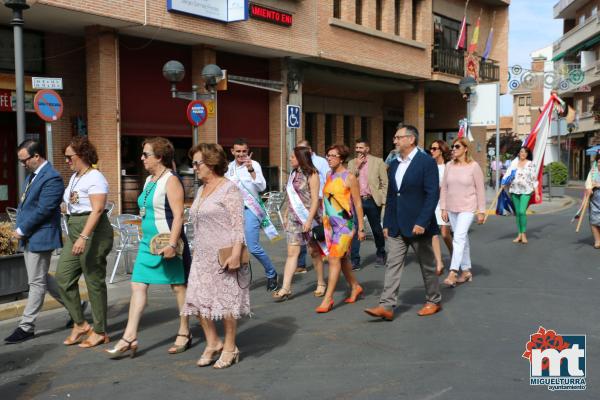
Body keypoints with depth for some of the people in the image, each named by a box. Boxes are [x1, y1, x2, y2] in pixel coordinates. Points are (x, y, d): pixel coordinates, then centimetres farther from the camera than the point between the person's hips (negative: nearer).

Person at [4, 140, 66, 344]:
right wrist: (19, 228, 6)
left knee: (37, 282, 0)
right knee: (41, 278, 17)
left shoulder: (51, 178, -18)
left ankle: (26, 327, 8)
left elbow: (42, 210, -21)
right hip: (28, 237, 10)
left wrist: (21, 230, -14)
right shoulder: (32, 175, 12)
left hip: (40, 237, -10)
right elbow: (23, 203, 18)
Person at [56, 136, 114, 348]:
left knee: (94, 281, -1)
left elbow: (97, 210, -21)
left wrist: (84, 237, -29)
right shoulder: (74, 177, 17)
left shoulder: (95, 178, -12)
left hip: (93, 232, -9)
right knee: (63, 277, 6)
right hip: (74, 230, 9)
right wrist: (76, 236, 15)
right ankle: (80, 324, 18)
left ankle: (100, 332, 11)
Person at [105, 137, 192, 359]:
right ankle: (129, 338, 6)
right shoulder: (149, 180, 13)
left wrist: (172, 244, -26)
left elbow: (178, 215, -19)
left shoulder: (171, 180, -13)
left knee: (178, 286, 5)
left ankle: (184, 333, 19)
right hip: (147, 242, 9)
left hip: (166, 243, -9)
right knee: (138, 286, 3)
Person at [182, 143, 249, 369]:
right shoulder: (202, 190, 16)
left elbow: (238, 223, -15)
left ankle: (230, 348, 17)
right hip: (202, 255, 8)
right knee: (198, 300, 5)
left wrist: (236, 252, -22)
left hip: (224, 255, -8)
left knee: (226, 300, 2)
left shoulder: (229, 188, -9)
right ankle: (212, 343, 22)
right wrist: (196, 251, 19)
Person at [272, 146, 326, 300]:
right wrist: (285, 215, 12)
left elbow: (315, 200, -12)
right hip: (293, 218, 6)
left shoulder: (311, 175, -8)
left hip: (309, 217, -5)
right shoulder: (293, 174, 12)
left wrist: (309, 220, -18)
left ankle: (321, 283, 22)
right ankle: (286, 288, -5)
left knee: (314, 251, 6)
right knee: (292, 252, -2)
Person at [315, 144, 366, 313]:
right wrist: (323, 221, 14)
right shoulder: (329, 176, 9)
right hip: (330, 223, 7)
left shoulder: (349, 178, -9)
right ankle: (355, 287, 34)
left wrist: (361, 228, -8)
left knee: (334, 258, -11)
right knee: (342, 258, 16)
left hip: (344, 223, -7)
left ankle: (328, 298, -7)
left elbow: (358, 204, -7)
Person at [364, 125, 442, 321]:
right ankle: (386, 306, -1)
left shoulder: (426, 162, -10)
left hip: (417, 225, -6)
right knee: (392, 264, 0)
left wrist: (422, 222, -21)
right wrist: (386, 223, 11)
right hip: (396, 227, 6)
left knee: (427, 265, 10)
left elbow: (433, 194, -15)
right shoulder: (394, 165, 11)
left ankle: (434, 301, 27)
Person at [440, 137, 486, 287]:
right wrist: (443, 208, 5)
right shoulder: (449, 166, 4)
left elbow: (480, 189, -5)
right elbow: (444, 188, 8)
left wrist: (481, 211, -5)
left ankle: (453, 273, -18)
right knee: (462, 239, 13)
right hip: (452, 208, 5)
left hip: (467, 208, -5)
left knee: (459, 238, -16)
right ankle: (466, 271, 22)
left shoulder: (474, 166, -7)